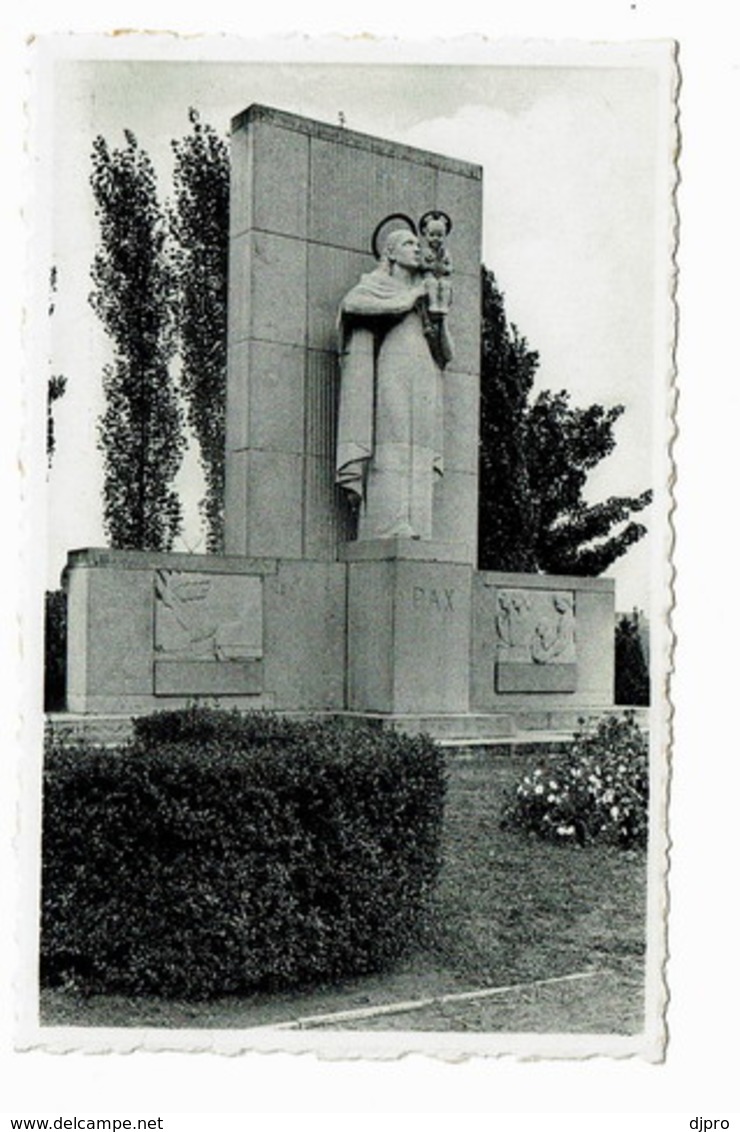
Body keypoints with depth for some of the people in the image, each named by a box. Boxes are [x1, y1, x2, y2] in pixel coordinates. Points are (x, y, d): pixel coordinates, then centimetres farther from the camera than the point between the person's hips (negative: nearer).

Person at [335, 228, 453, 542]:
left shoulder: (425, 293, 30)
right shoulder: (376, 284, 13)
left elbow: (446, 353, 25)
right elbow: (352, 303, -13)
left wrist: (440, 321, 3)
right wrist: (411, 297, -3)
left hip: (424, 385, 6)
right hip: (393, 378, -6)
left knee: (419, 465, -4)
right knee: (391, 458, -17)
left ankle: (415, 532, -8)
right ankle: (390, 529, -22)